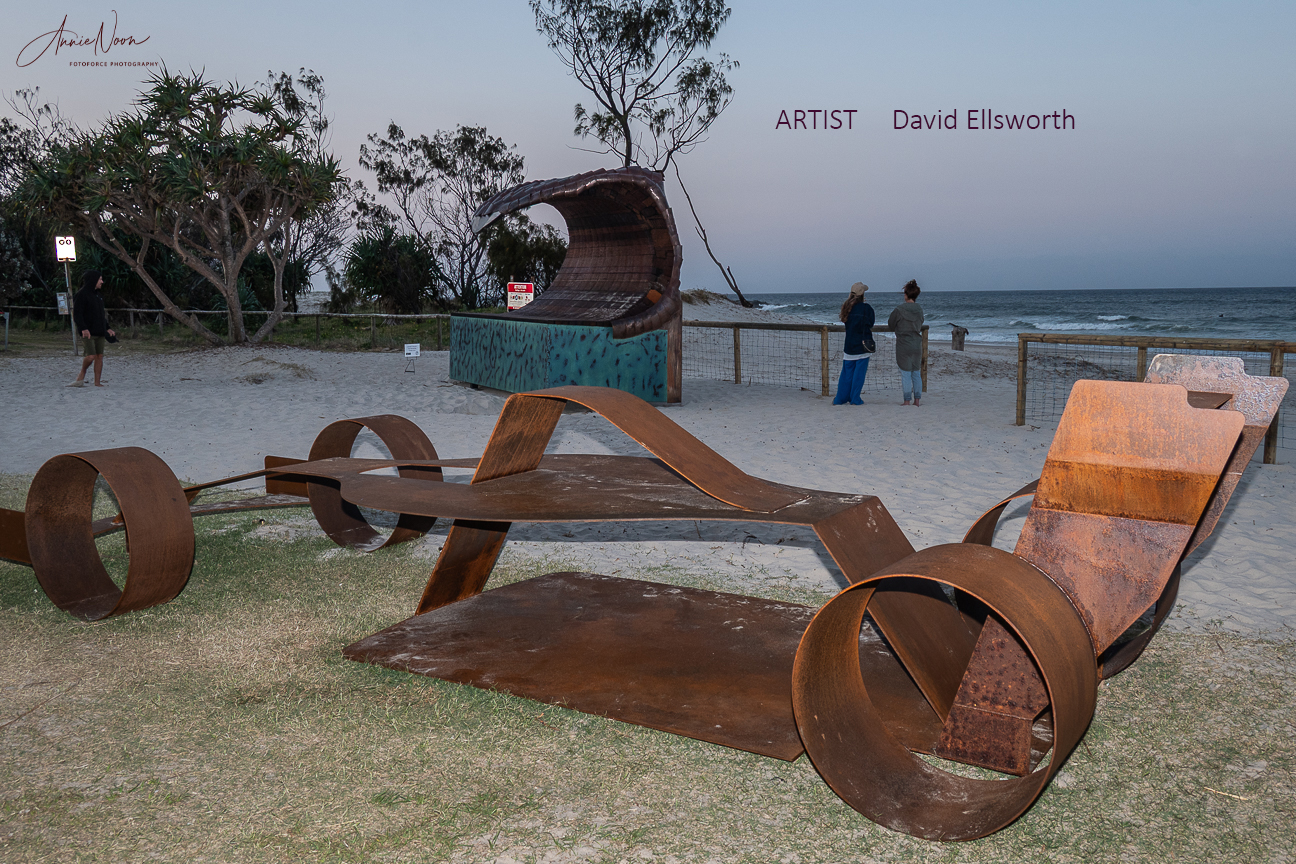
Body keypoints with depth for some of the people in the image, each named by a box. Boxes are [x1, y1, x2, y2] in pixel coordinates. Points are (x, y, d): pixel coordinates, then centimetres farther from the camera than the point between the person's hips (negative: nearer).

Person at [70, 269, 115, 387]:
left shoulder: (97, 295, 18)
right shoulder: (82, 295, -8)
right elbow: (77, 313, -14)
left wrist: (107, 328, 21)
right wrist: (83, 328, -25)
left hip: (100, 333, 8)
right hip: (88, 332, -8)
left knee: (99, 356, 2)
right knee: (91, 356, -16)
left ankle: (97, 382, 4)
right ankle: (81, 376, 8)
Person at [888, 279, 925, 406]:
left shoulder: (899, 310, -13)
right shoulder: (919, 310, 3)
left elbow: (891, 324, 0)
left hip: (903, 346, -5)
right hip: (917, 345, 5)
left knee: (906, 374, 0)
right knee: (917, 373, 12)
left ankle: (907, 401, 1)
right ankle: (917, 400, 15)